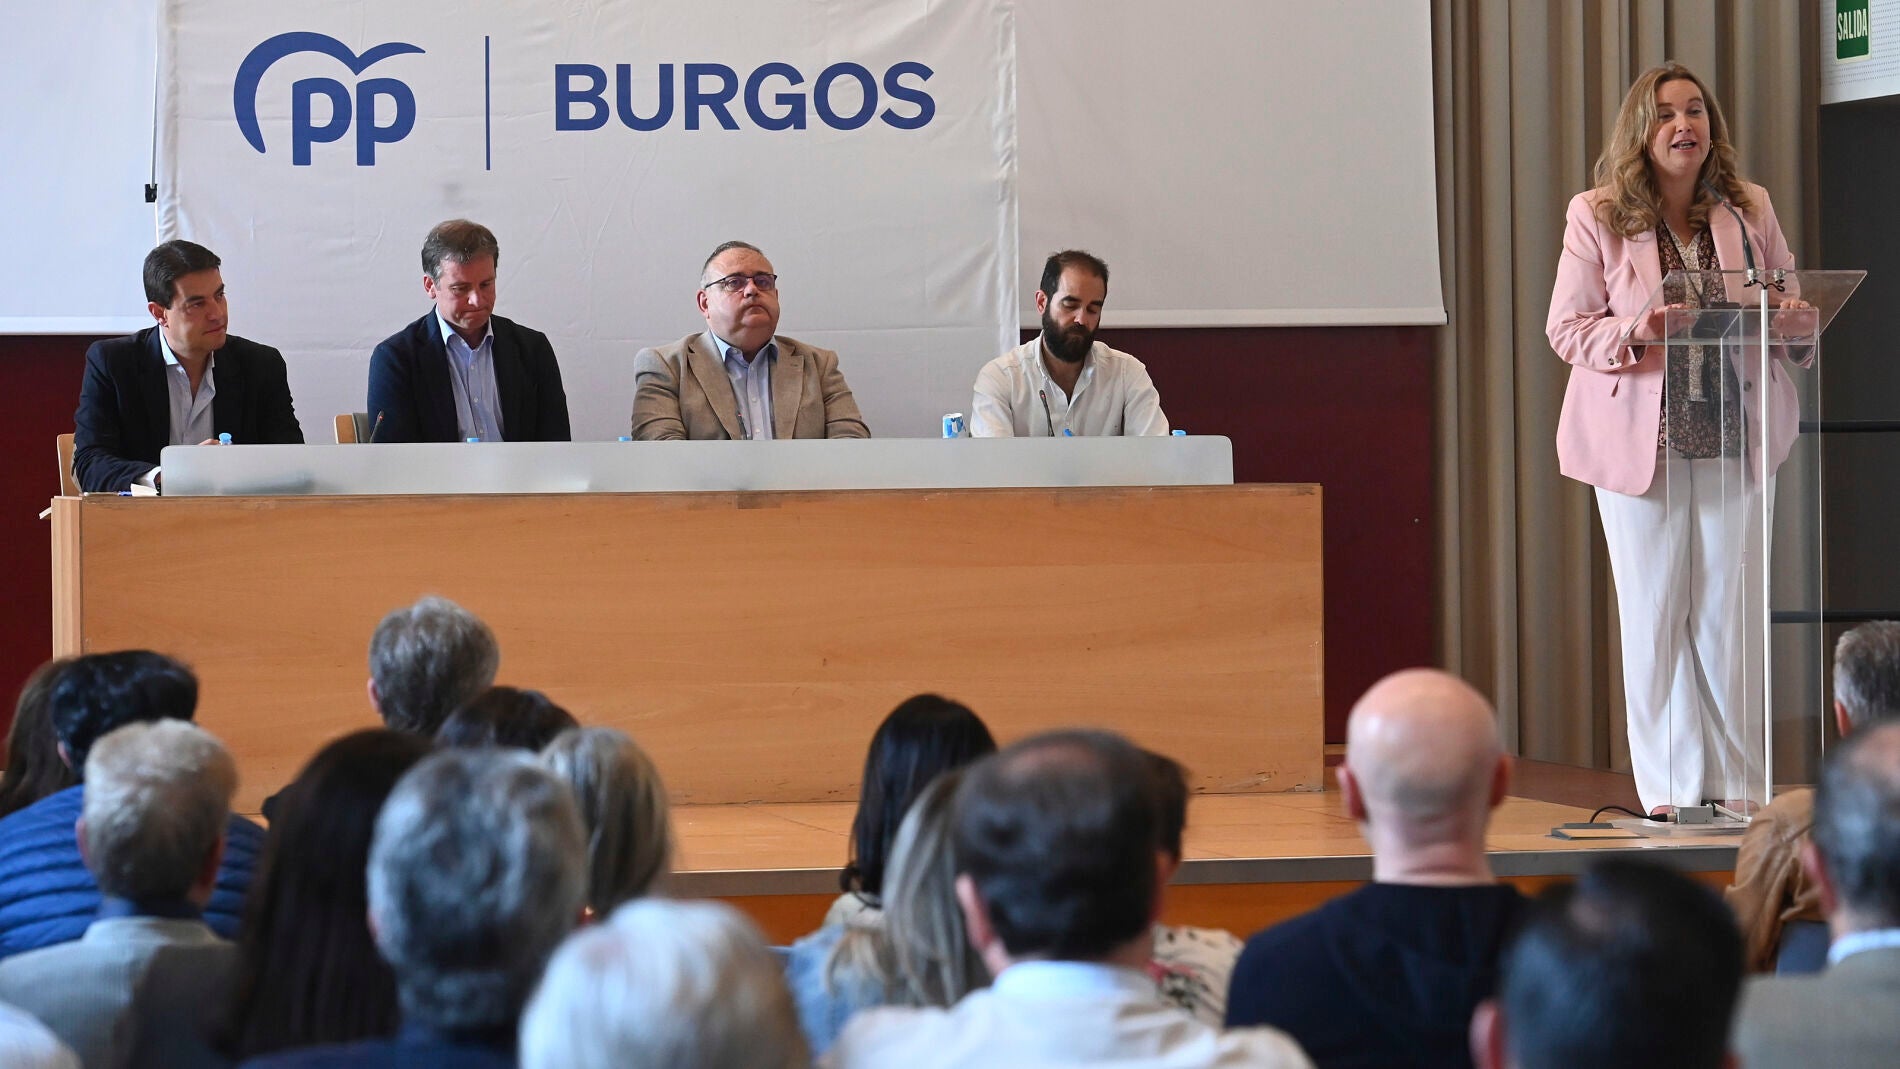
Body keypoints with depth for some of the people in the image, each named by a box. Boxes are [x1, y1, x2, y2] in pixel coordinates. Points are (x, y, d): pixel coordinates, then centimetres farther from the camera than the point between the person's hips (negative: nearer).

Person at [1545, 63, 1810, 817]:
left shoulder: (1749, 209, 5)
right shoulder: (1597, 217, -3)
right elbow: (1566, 328, -3)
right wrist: (1637, 332, -21)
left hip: (1732, 436, 2)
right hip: (1641, 437, -2)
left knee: (1727, 611, 4)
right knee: (1654, 614, 2)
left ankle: (1735, 782, 13)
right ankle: (1670, 786, 9)